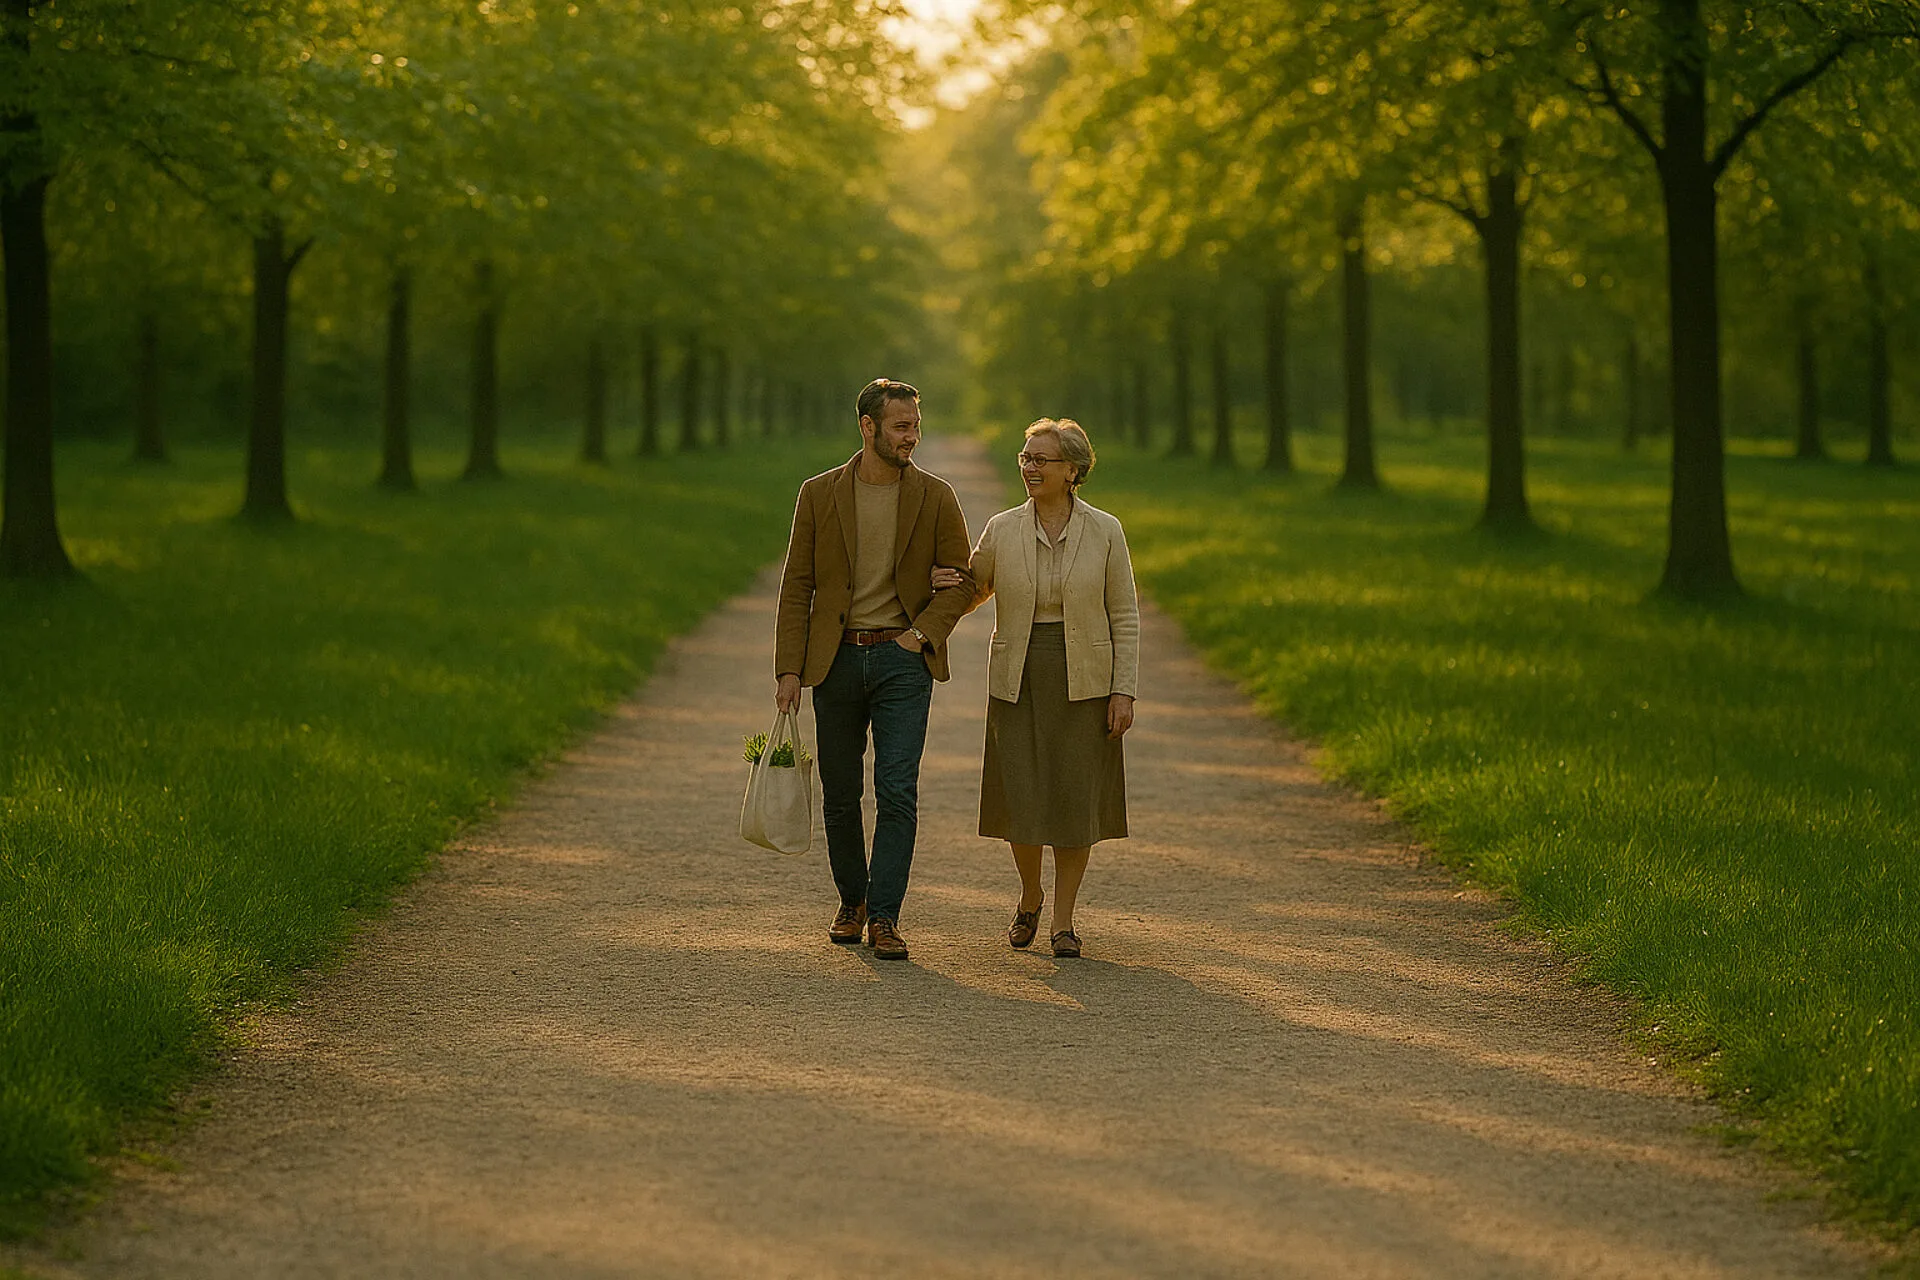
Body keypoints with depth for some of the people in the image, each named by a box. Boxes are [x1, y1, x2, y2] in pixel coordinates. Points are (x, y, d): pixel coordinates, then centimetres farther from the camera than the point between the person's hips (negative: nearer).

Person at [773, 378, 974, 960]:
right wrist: (788, 668, -4)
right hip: (837, 658, 1)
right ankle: (852, 901, 27)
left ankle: (885, 917, -6)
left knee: (897, 792, -10)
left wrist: (921, 633, -9)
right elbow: (796, 586, 2)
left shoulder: (935, 497, 1)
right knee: (840, 795, 9)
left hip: (903, 657, -1)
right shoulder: (819, 494, 1)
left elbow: (962, 580, 6)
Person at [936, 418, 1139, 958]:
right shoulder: (1002, 530, 0)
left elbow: (1124, 616, -1)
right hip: (1018, 685, 1)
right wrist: (942, 585, -11)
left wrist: (1124, 690, -7)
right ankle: (1030, 899, 27)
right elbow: (969, 596, 12)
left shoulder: (1105, 532, -3)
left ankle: (1063, 922, 15)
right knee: (1022, 802, -1)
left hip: (1083, 685, -1)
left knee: (1076, 805, 1)